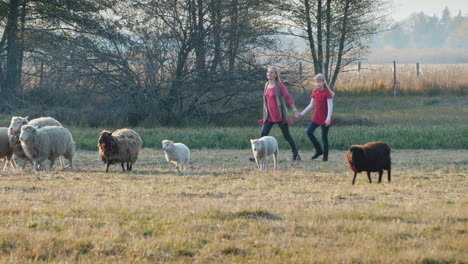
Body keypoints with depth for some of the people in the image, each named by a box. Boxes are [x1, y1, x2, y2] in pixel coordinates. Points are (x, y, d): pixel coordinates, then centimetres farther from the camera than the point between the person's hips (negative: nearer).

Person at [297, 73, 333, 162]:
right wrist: (302, 113, 11)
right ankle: (318, 150, 6)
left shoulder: (327, 92, -12)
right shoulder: (315, 92, 6)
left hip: (325, 119, -6)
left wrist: (328, 118, -29)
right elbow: (311, 105, 14)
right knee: (309, 132, -8)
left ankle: (325, 156, 12)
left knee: (324, 137, -1)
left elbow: (330, 106, -17)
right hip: (316, 117, 6)